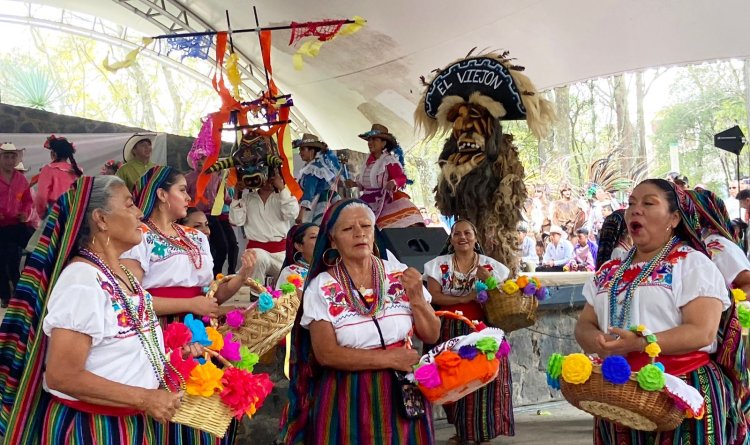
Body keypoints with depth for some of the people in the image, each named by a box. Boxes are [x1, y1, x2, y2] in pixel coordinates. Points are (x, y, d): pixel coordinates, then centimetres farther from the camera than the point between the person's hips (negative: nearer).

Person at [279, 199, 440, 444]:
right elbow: (326, 353, -15)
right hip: (348, 399, -2)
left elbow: (431, 336, 2)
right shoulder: (321, 288, -9)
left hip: (403, 393, 3)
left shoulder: (400, 274, -2)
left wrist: (417, 299, -15)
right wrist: (389, 358, -17)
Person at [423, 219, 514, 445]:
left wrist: (490, 281, -14)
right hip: (452, 331, 0)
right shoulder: (440, 265, 1)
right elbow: (434, 296, -8)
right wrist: (464, 299, -17)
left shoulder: (490, 265, 3)